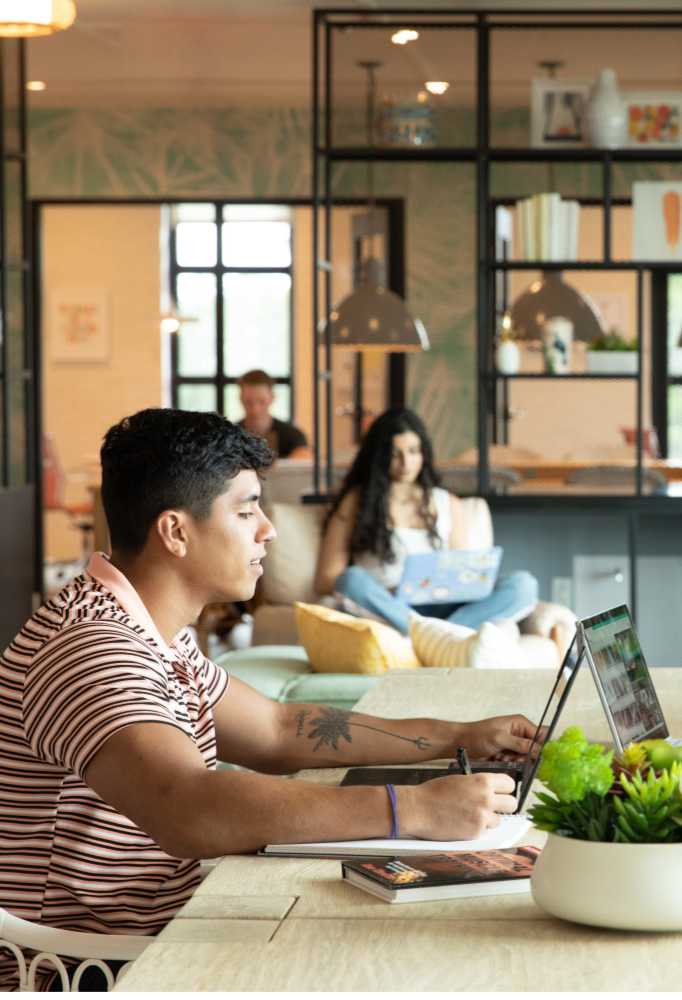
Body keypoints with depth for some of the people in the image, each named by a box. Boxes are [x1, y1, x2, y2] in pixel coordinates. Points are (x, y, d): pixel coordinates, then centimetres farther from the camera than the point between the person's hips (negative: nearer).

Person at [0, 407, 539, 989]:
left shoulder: (157, 635, 10)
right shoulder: (91, 648, -23)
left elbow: (277, 732, 20)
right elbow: (188, 811, -37)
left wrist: (459, 738, 15)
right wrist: (414, 809, -36)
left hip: (163, 933, 9)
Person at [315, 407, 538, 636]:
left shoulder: (448, 504, 22)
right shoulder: (355, 502, 11)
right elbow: (325, 579, 6)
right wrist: (383, 595, -11)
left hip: (440, 611, 3)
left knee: (523, 585, -21)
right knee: (352, 579, -35)